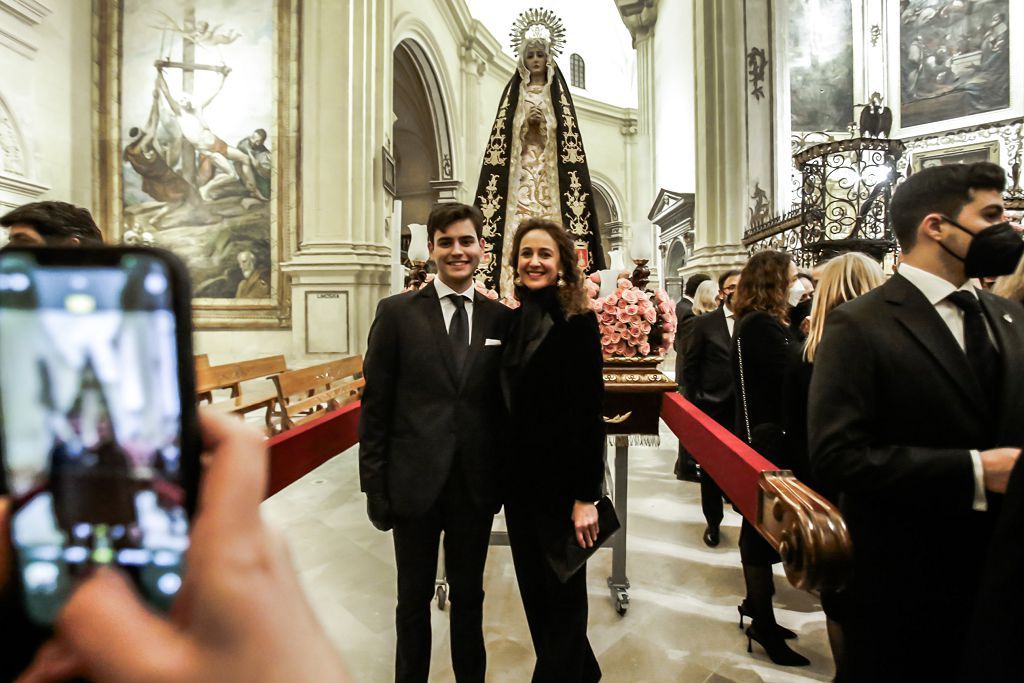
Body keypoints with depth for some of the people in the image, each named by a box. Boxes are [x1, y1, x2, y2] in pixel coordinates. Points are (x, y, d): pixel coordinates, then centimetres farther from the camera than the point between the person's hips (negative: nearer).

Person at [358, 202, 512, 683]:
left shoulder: (501, 318, 1)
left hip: (476, 485, 2)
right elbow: (375, 406, -4)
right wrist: (375, 485, -5)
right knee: (415, 597, 17)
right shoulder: (397, 313, -4)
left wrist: (505, 480, 2)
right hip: (415, 482, -1)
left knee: (469, 594, 19)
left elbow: (507, 405, 3)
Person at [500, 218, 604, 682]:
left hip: (562, 482, -6)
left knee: (563, 596, 9)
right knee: (534, 592, 19)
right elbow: (507, 407, 10)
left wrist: (586, 496, -17)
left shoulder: (578, 323, -11)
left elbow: (590, 413, -14)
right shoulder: (510, 323, 6)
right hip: (519, 482, 7)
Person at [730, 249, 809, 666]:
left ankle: (756, 602, 33)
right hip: (768, 438, -10)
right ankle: (764, 623, 13)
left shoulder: (753, 322, 12)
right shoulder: (763, 325, -18)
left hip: (758, 434, 10)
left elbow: (779, 378, 10)